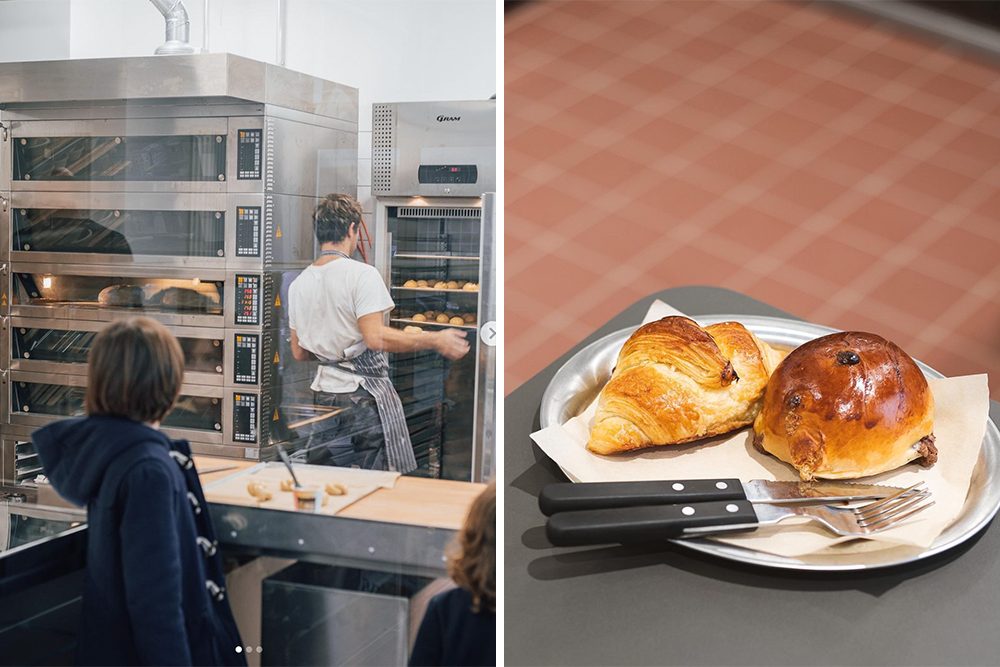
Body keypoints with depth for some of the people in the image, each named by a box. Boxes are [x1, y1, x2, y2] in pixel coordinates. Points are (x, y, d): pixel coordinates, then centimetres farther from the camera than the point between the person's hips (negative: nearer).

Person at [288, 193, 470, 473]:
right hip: (365, 394, -7)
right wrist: (435, 340, -18)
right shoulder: (361, 274, -12)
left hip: (324, 393, 7)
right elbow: (375, 337, -22)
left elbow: (299, 352, 13)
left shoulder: (298, 284, 9)